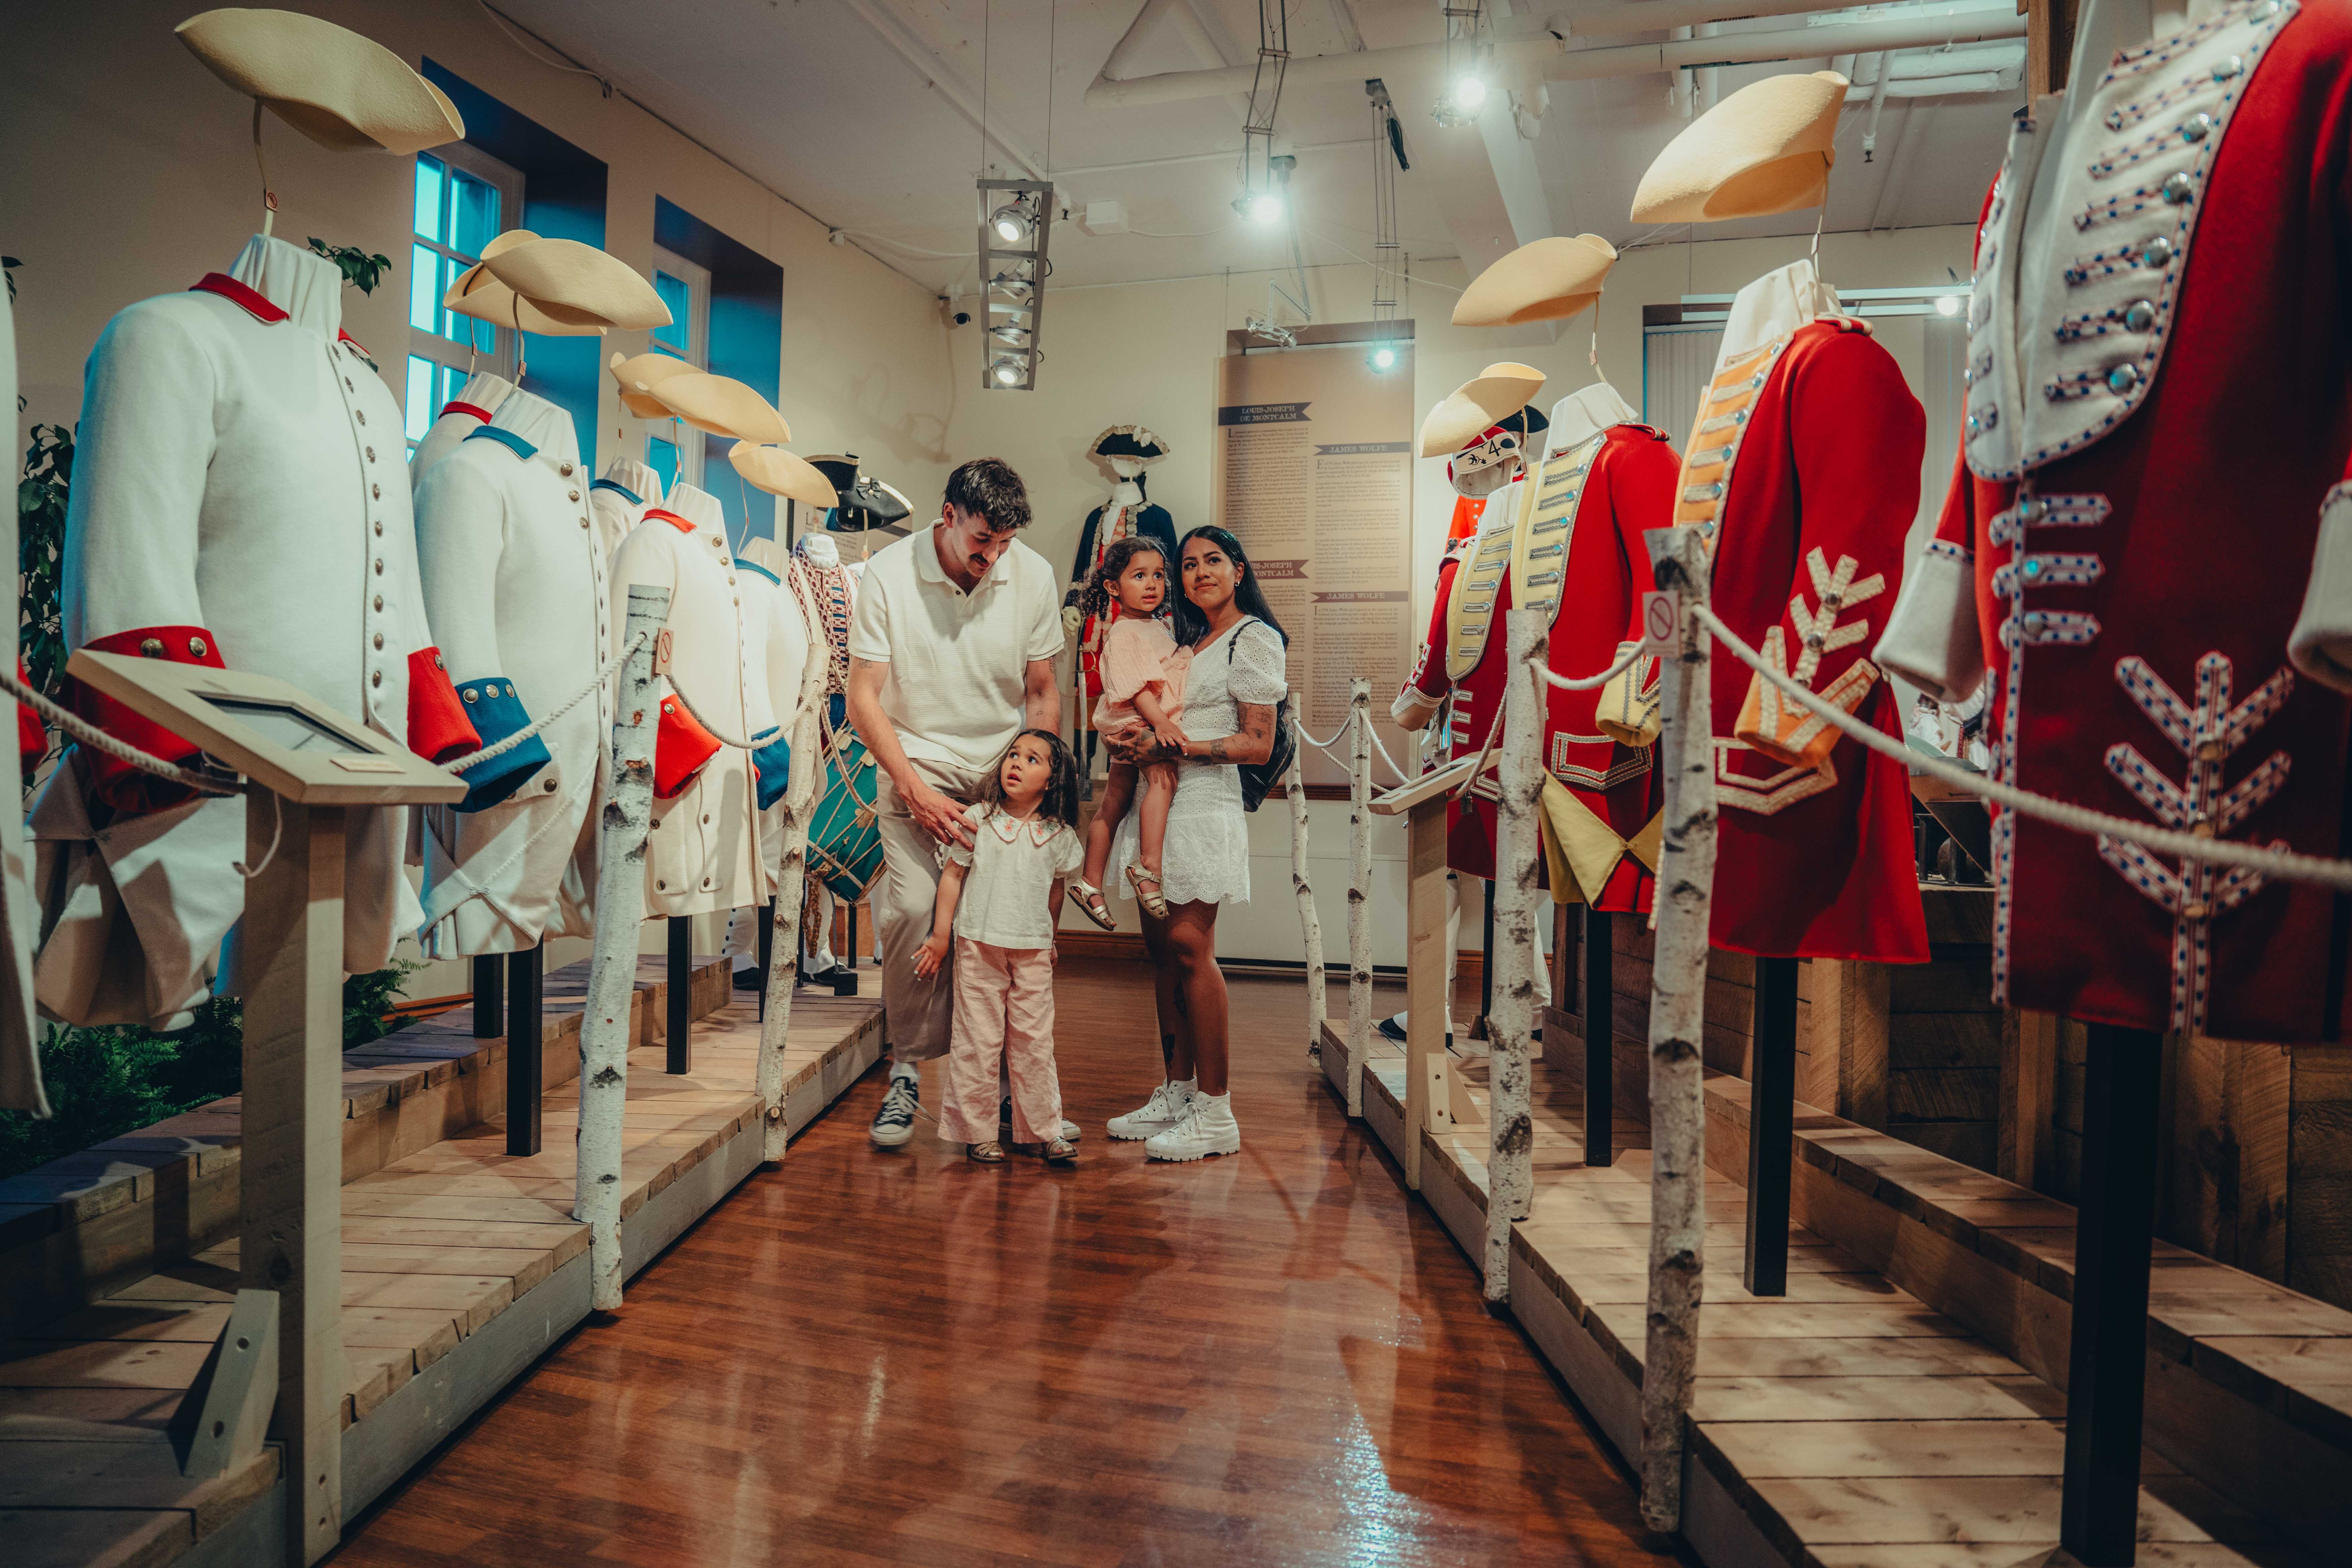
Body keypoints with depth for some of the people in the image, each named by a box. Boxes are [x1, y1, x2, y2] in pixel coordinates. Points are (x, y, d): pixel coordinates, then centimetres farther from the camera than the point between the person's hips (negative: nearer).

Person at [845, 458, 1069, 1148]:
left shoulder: (1033, 575, -4)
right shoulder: (888, 574, -11)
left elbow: (1042, 696, 5)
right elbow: (863, 700, -9)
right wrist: (918, 794, -18)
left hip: (1005, 763, 2)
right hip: (916, 762, -2)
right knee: (914, 907, -19)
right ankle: (907, 1071, -2)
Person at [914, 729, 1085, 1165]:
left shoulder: (1059, 835, 2)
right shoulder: (978, 819, -3)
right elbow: (953, 874, 1)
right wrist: (941, 936, 1)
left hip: (1033, 951, 2)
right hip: (979, 945, -1)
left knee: (1035, 1041, 6)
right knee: (977, 1040, 3)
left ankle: (1046, 1130, 17)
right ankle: (977, 1133, 14)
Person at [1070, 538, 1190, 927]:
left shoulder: (1161, 627, 16)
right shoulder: (1123, 633, -12)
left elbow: (1175, 672, 29)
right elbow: (1133, 684, -22)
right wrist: (1159, 720, -30)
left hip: (1156, 723, 9)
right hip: (1135, 722, -9)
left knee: (1114, 805, 12)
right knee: (1163, 777, -31)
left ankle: (1091, 883, 19)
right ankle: (1149, 866, -33)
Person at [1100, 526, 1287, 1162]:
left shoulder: (1253, 639, -2)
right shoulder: (1191, 640, 23)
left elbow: (1258, 745, -9)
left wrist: (1172, 748, -16)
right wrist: (1133, 740, 1)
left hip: (1205, 804, -8)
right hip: (1161, 802, 8)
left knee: (1188, 946, -11)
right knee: (1163, 948, 6)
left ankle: (1215, 1113, -6)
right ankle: (1175, 1095, 14)